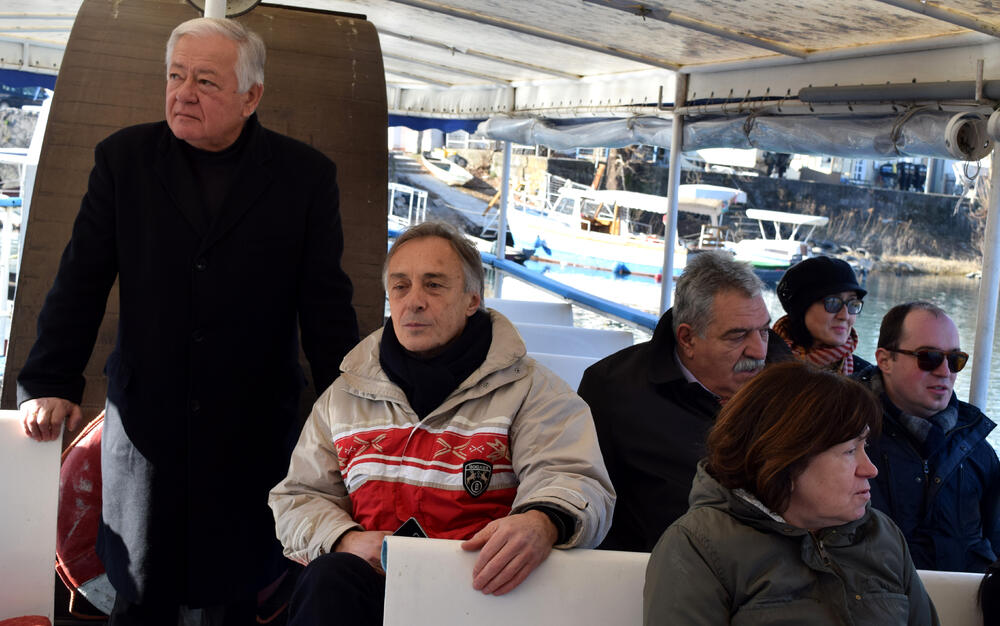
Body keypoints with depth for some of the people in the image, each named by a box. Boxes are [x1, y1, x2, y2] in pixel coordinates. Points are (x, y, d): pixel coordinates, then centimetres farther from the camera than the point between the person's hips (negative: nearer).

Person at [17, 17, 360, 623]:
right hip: (145, 413, 1)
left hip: (255, 426, -1)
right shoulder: (123, 158, 4)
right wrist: (50, 385, -3)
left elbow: (326, 300, 0)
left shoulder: (305, 174, -1)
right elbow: (81, 282, 4)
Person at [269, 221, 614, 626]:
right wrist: (344, 541, -2)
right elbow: (297, 497, 22)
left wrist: (541, 522, -31)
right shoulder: (345, 395, 20)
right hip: (369, 582, 3)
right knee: (330, 579, -34)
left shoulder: (528, 389, 7)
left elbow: (572, 479, -5)